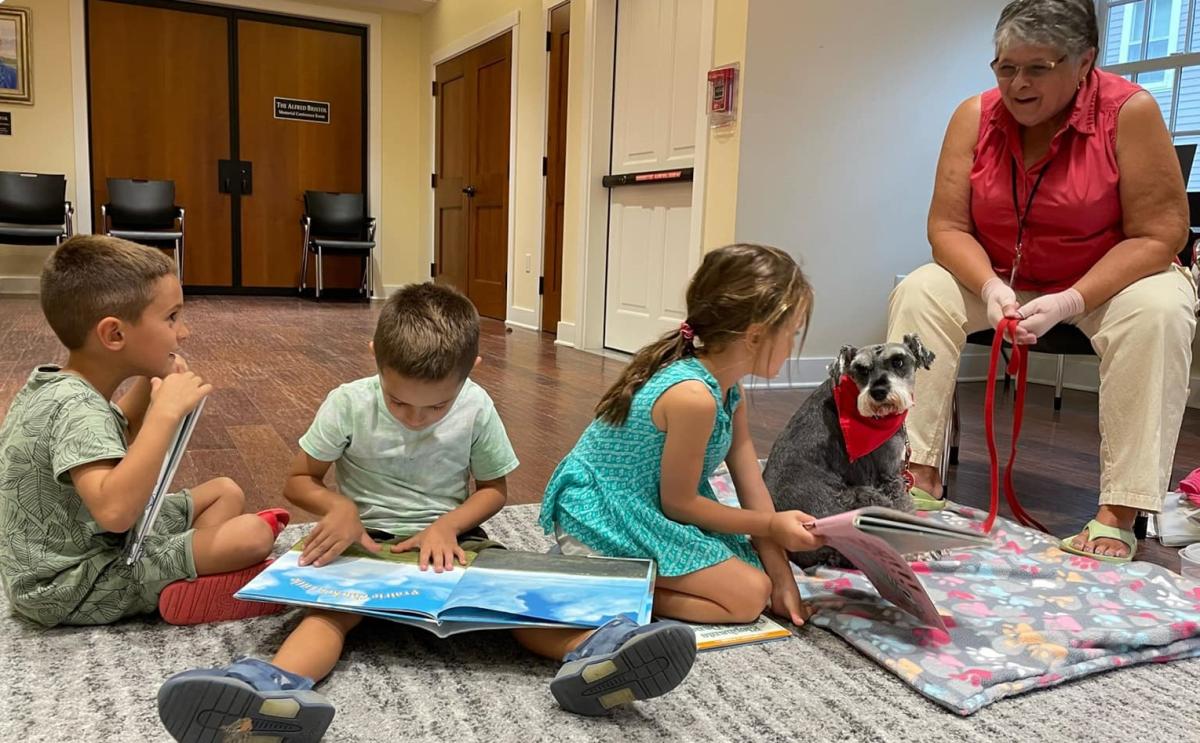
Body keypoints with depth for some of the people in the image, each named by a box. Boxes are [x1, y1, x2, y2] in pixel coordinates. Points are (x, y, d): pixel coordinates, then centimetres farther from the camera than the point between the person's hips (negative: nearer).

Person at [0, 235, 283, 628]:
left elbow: (113, 445, 22)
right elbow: (115, 511, -45)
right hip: (76, 587, -10)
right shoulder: (76, 407, -29)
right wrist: (166, 412, -41)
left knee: (225, 492, 14)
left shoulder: (62, 387, 2)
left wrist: (147, 389, 4)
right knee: (254, 534, -21)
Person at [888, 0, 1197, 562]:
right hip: (999, 278, 3)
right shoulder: (975, 117, -10)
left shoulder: (1130, 112, -19)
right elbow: (947, 226, -10)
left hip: (1107, 280, -3)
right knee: (919, 292, -18)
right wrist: (990, 287, -29)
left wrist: (1068, 304, -29)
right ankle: (919, 473, -17)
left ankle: (1120, 513, -29)